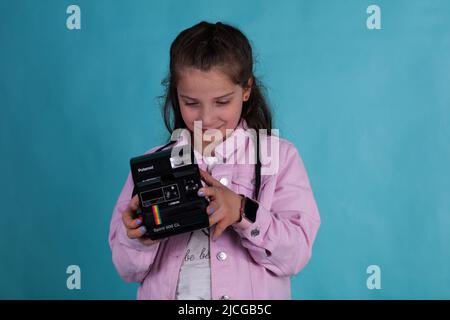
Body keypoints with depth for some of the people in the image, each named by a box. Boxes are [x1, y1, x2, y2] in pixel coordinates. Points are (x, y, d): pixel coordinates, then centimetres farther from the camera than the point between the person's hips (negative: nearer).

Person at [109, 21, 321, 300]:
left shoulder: (279, 156, 2)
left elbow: (296, 255, -5)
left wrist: (243, 213, -19)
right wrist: (139, 240, -14)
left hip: (251, 296, -2)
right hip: (163, 292, 2)